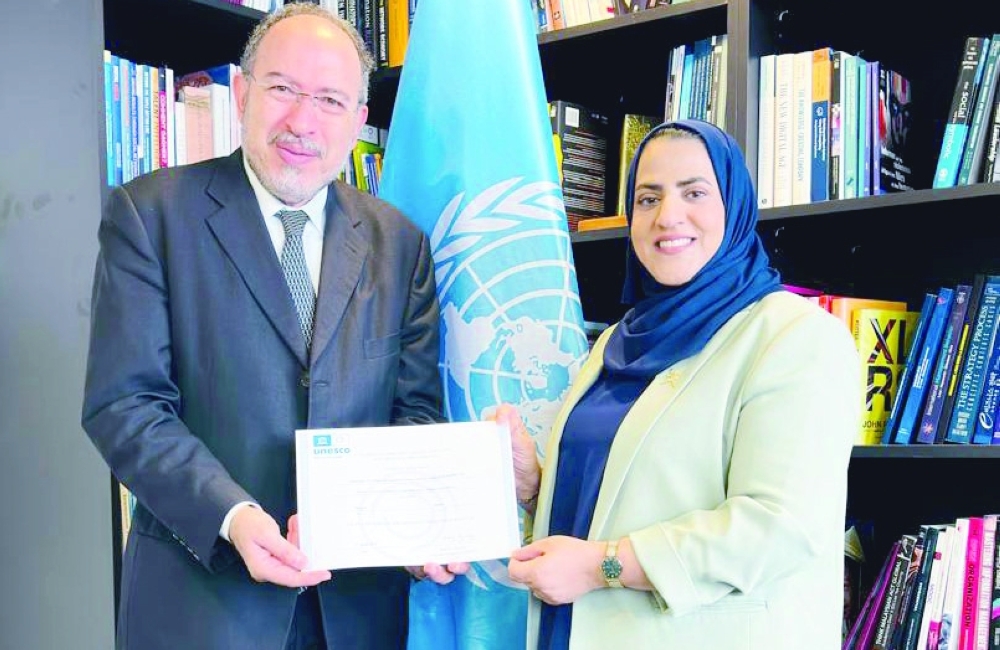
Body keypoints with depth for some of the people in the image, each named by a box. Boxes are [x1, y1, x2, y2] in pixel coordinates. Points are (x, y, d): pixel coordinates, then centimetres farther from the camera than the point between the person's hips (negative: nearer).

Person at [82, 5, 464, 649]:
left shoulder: (398, 241, 6)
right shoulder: (151, 213, -4)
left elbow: (416, 408, 5)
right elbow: (123, 403, -10)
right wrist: (234, 517, -23)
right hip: (203, 590, -3)